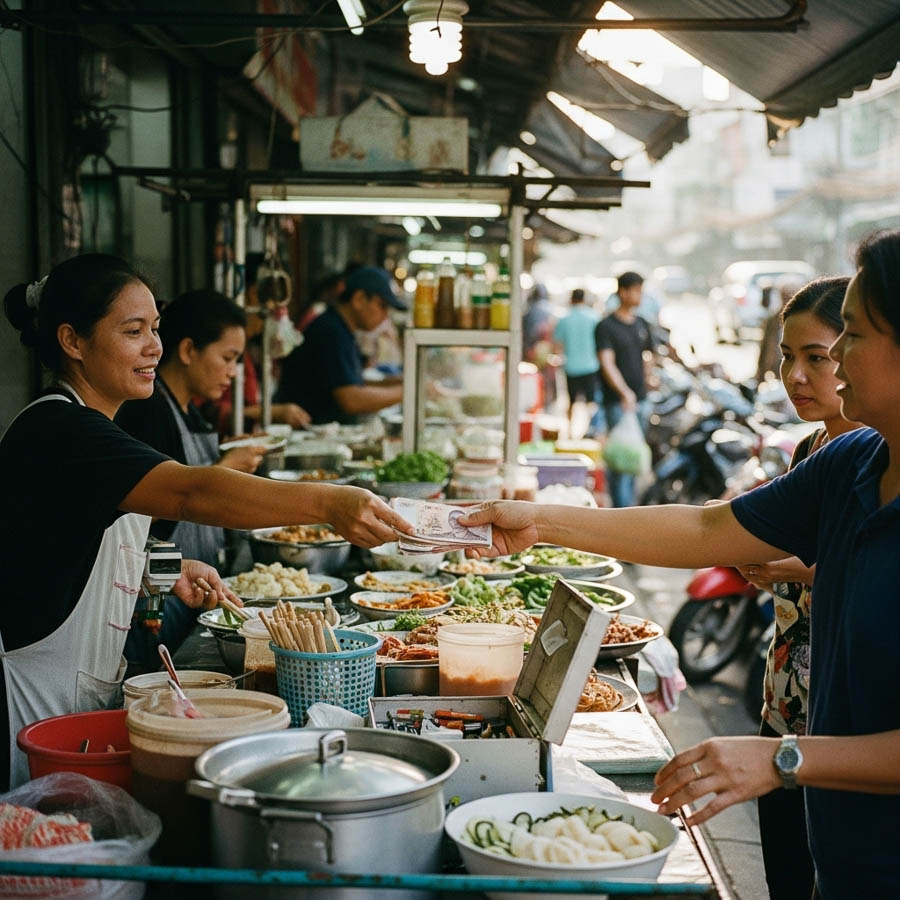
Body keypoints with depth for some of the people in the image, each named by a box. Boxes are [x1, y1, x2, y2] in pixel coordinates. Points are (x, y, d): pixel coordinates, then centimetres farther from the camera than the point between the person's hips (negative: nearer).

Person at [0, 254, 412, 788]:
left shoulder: (88, 427, 11)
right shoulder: (55, 429, -20)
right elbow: (189, 493, -37)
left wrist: (168, 574, 6)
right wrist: (326, 503, -47)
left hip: (87, 693, 10)